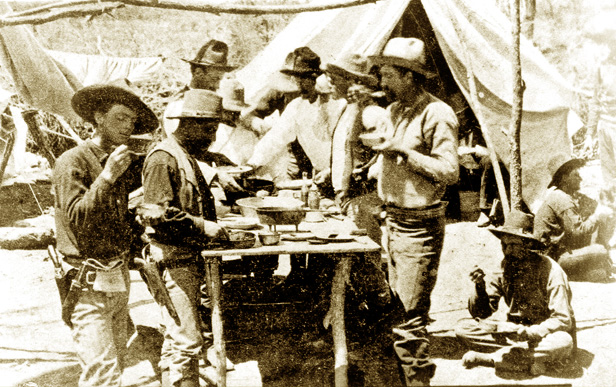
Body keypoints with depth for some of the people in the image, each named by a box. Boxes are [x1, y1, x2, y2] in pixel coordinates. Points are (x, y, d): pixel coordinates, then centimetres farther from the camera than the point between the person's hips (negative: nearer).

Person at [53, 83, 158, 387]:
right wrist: (107, 177, -24)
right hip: (88, 284, -7)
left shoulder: (126, 163, 10)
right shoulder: (72, 162, -10)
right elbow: (76, 218, -19)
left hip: (119, 279, 8)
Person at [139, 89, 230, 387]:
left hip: (189, 259, 11)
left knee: (177, 340, 17)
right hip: (173, 260, -11)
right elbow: (156, 213, -22)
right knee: (187, 341, -10)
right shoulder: (163, 158, -13)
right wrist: (201, 226, -20)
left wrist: (213, 228, 12)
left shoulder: (187, 157, 20)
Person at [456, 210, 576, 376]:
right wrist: (480, 287, -23)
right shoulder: (504, 268, -2)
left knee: (562, 343, -39)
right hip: (516, 331, 3)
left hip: (546, 334, -3)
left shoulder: (550, 270, -16)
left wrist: (532, 332, -36)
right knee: (463, 327, -14)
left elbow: (563, 320, -19)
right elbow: (481, 313, -2)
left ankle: (487, 358, -28)